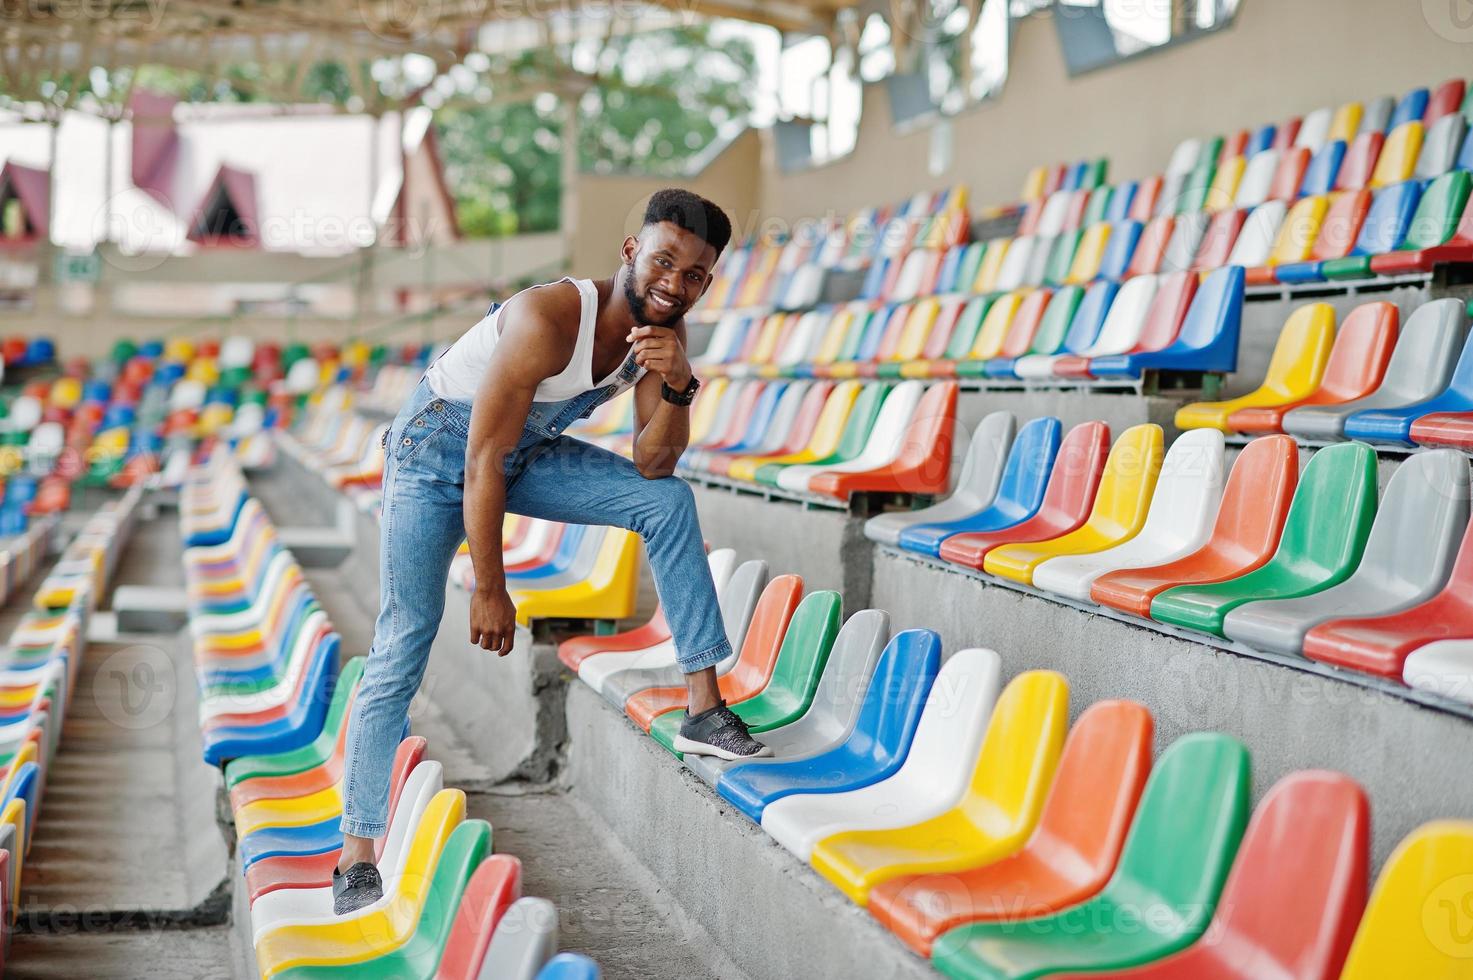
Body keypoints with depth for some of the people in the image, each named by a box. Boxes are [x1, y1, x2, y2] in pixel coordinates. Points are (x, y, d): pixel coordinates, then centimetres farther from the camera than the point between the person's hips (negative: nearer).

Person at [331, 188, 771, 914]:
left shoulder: (663, 330, -12)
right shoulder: (547, 320, -33)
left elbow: (651, 465, -11)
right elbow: (482, 462, -28)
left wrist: (677, 386, -29)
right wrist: (490, 589, -23)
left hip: (528, 451, 6)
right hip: (438, 447, -6)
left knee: (668, 500, -10)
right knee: (403, 648, -11)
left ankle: (704, 711, -5)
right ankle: (355, 860, -7)